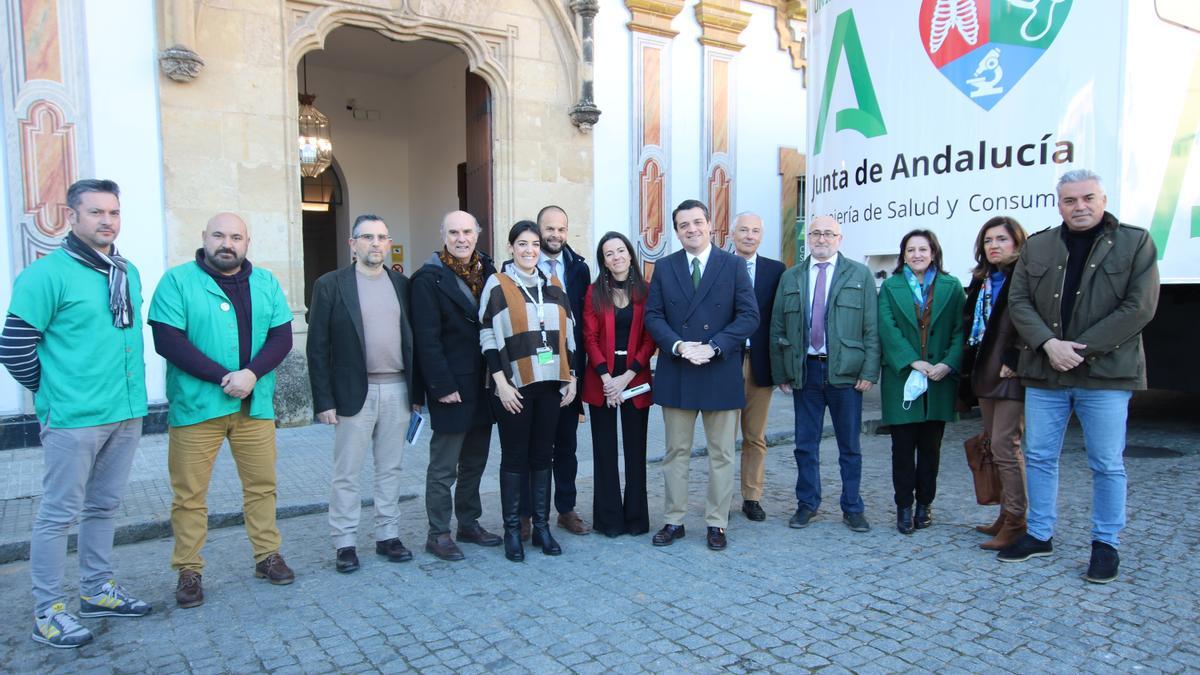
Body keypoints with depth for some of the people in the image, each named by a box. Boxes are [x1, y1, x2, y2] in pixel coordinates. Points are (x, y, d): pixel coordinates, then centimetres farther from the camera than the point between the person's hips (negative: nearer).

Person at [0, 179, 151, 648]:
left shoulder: (129, 273, 10)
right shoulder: (47, 274, -11)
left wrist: (129, 389, 14)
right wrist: (53, 392, 0)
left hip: (126, 414, 7)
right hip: (73, 418, -6)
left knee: (104, 506, 17)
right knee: (59, 514, 3)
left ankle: (97, 591, 31)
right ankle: (47, 612, 16)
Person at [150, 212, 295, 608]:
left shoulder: (265, 283, 10)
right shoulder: (177, 281, -2)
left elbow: (281, 337, 3)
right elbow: (168, 341, -11)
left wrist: (252, 373, -14)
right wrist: (223, 377, -16)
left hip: (255, 406, 3)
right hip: (195, 407, -3)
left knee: (262, 485, 10)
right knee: (189, 495, 4)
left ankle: (267, 556, 24)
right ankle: (188, 572, 17)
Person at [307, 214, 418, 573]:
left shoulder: (402, 284, 8)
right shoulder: (330, 285, -3)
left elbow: (412, 338, 11)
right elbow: (317, 347, -4)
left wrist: (416, 390, 7)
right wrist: (324, 401, -9)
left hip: (397, 390, 4)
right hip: (354, 392, -3)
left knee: (390, 469, 12)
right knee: (346, 473, 5)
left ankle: (388, 535, 24)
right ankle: (345, 543, 16)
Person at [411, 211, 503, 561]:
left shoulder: (487, 272, 9)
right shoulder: (429, 279, -9)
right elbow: (427, 338, -13)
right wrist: (442, 386, -17)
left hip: (483, 384, 6)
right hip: (452, 387, -6)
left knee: (475, 461, 16)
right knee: (443, 467, 2)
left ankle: (469, 523, 29)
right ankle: (438, 534, 13)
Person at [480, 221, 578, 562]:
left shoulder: (553, 286, 12)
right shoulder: (497, 285, -1)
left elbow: (567, 334, 14)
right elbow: (488, 337, -6)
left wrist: (571, 378, 8)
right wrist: (501, 382, -13)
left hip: (550, 383, 4)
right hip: (514, 386, -4)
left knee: (543, 455, 9)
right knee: (514, 457, 3)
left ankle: (542, 526, 18)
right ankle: (512, 530, 12)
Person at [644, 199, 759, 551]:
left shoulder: (734, 265, 0)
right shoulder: (664, 267, 7)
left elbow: (749, 316, -5)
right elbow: (653, 315, 2)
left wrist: (714, 347, -16)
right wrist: (679, 346, -14)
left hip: (721, 373, -1)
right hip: (675, 373, 2)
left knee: (721, 454, 7)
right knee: (676, 452, 9)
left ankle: (716, 523, 19)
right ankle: (674, 521, 20)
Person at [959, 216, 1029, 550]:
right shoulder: (982, 279, 16)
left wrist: (1013, 363, -18)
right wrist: (969, 371, 11)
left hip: (1011, 374, -8)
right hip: (985, 373, 8)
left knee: (1004, 445, -9)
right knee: (997, 445, 11)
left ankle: (1016, 520, -1)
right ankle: (1007, 514, 20)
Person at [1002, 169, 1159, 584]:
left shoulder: (1136, 243, 0)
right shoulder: (1037, 247, 8)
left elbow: (1140, 307, -8)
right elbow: (1018, 301, 3)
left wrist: (1081, 348, -13)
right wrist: (1049, 344, -13)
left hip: (1106, 373, -3)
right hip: (1044, 373, 3)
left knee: (1107, 465, 5)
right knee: (1039, 457, 10)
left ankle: (1106, 544, 20)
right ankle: (1039, 535, 24)